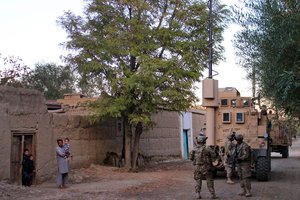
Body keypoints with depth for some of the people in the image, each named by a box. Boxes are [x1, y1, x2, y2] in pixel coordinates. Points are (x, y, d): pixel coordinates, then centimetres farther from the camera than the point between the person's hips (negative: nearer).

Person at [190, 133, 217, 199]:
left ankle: (198, 194, 11)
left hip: (198, 167, 3)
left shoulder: (194, 149, -3)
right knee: (209, 181, 7)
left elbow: (191, 158, 6)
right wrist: (212, 150, 7)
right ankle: (213, 194, 8)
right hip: (206, 167, -3)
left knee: (198, 181, 14)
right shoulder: (207, 148, -15)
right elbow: (214, 156, -10)